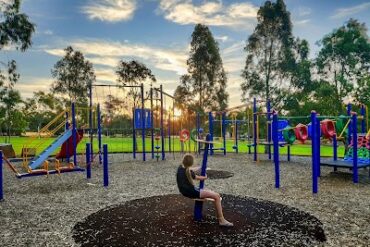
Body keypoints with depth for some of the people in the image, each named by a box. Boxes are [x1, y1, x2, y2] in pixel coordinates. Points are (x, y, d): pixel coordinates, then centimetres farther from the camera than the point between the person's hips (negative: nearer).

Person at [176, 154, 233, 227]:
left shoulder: (180, 168, 2)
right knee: (217, 196, -11)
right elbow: (198, 178, -2)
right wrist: (205, 177, 21)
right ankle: (221, 220, -5)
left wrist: (199, 167, 39)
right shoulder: (189, 172, -21)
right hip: (191, 192, -10)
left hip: (185, 191, 10)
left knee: (209, 191, 28)